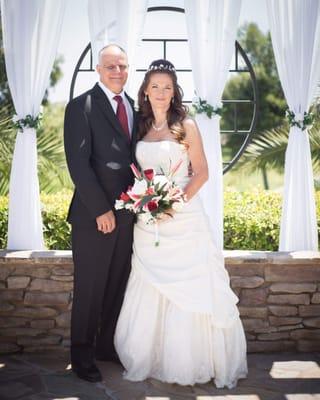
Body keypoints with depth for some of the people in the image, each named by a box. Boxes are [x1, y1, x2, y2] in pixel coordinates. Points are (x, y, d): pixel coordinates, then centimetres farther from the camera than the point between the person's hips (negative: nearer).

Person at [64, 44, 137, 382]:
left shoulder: (135, 107, 12)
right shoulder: (81, 107, -7)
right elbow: (78, 163, -13)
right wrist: (101, 210, -15)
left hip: (128, 213, 6)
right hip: (93, 215, -5)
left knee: (118, 287, 13)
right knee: (89, 289, 5)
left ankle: (108, 346, 29)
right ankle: (82, 355, 21)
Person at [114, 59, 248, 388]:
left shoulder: (186, 126, -2)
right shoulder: (141, 127, 10)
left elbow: (201, 173, -4)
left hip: (183, 217, -4)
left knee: (187, 291, 0)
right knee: (149, 292, 7)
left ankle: (192, 361, 15)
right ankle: (151, 359, 22)